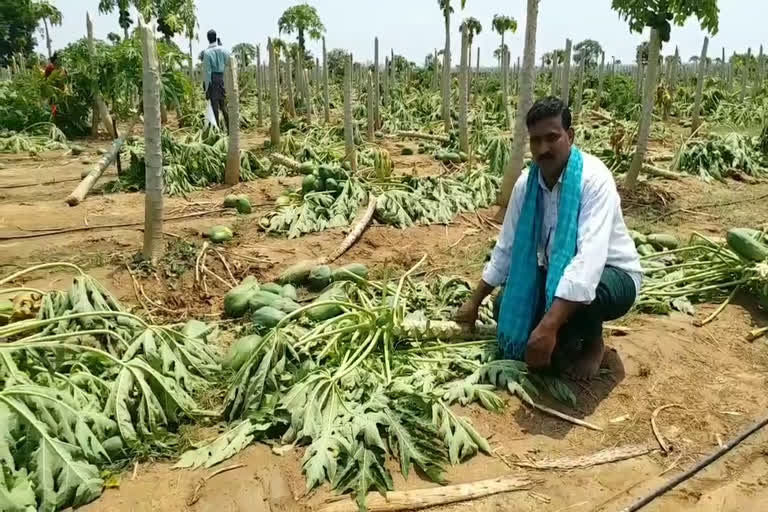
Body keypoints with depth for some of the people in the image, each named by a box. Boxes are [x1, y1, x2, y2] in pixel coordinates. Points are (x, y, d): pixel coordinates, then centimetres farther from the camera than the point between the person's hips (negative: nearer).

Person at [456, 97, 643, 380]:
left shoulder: (594, 179, -29)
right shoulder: (526, 183, -10)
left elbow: (589, 258, -40)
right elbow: (506, 246, 0)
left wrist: (548, 326, -48)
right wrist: (474, 302, 3)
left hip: (612, 274, -6)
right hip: (558, 272, 6)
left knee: (580, 294, -38)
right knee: (506, 306, -11)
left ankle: (593, 343, -2)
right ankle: (569, 339, 14)